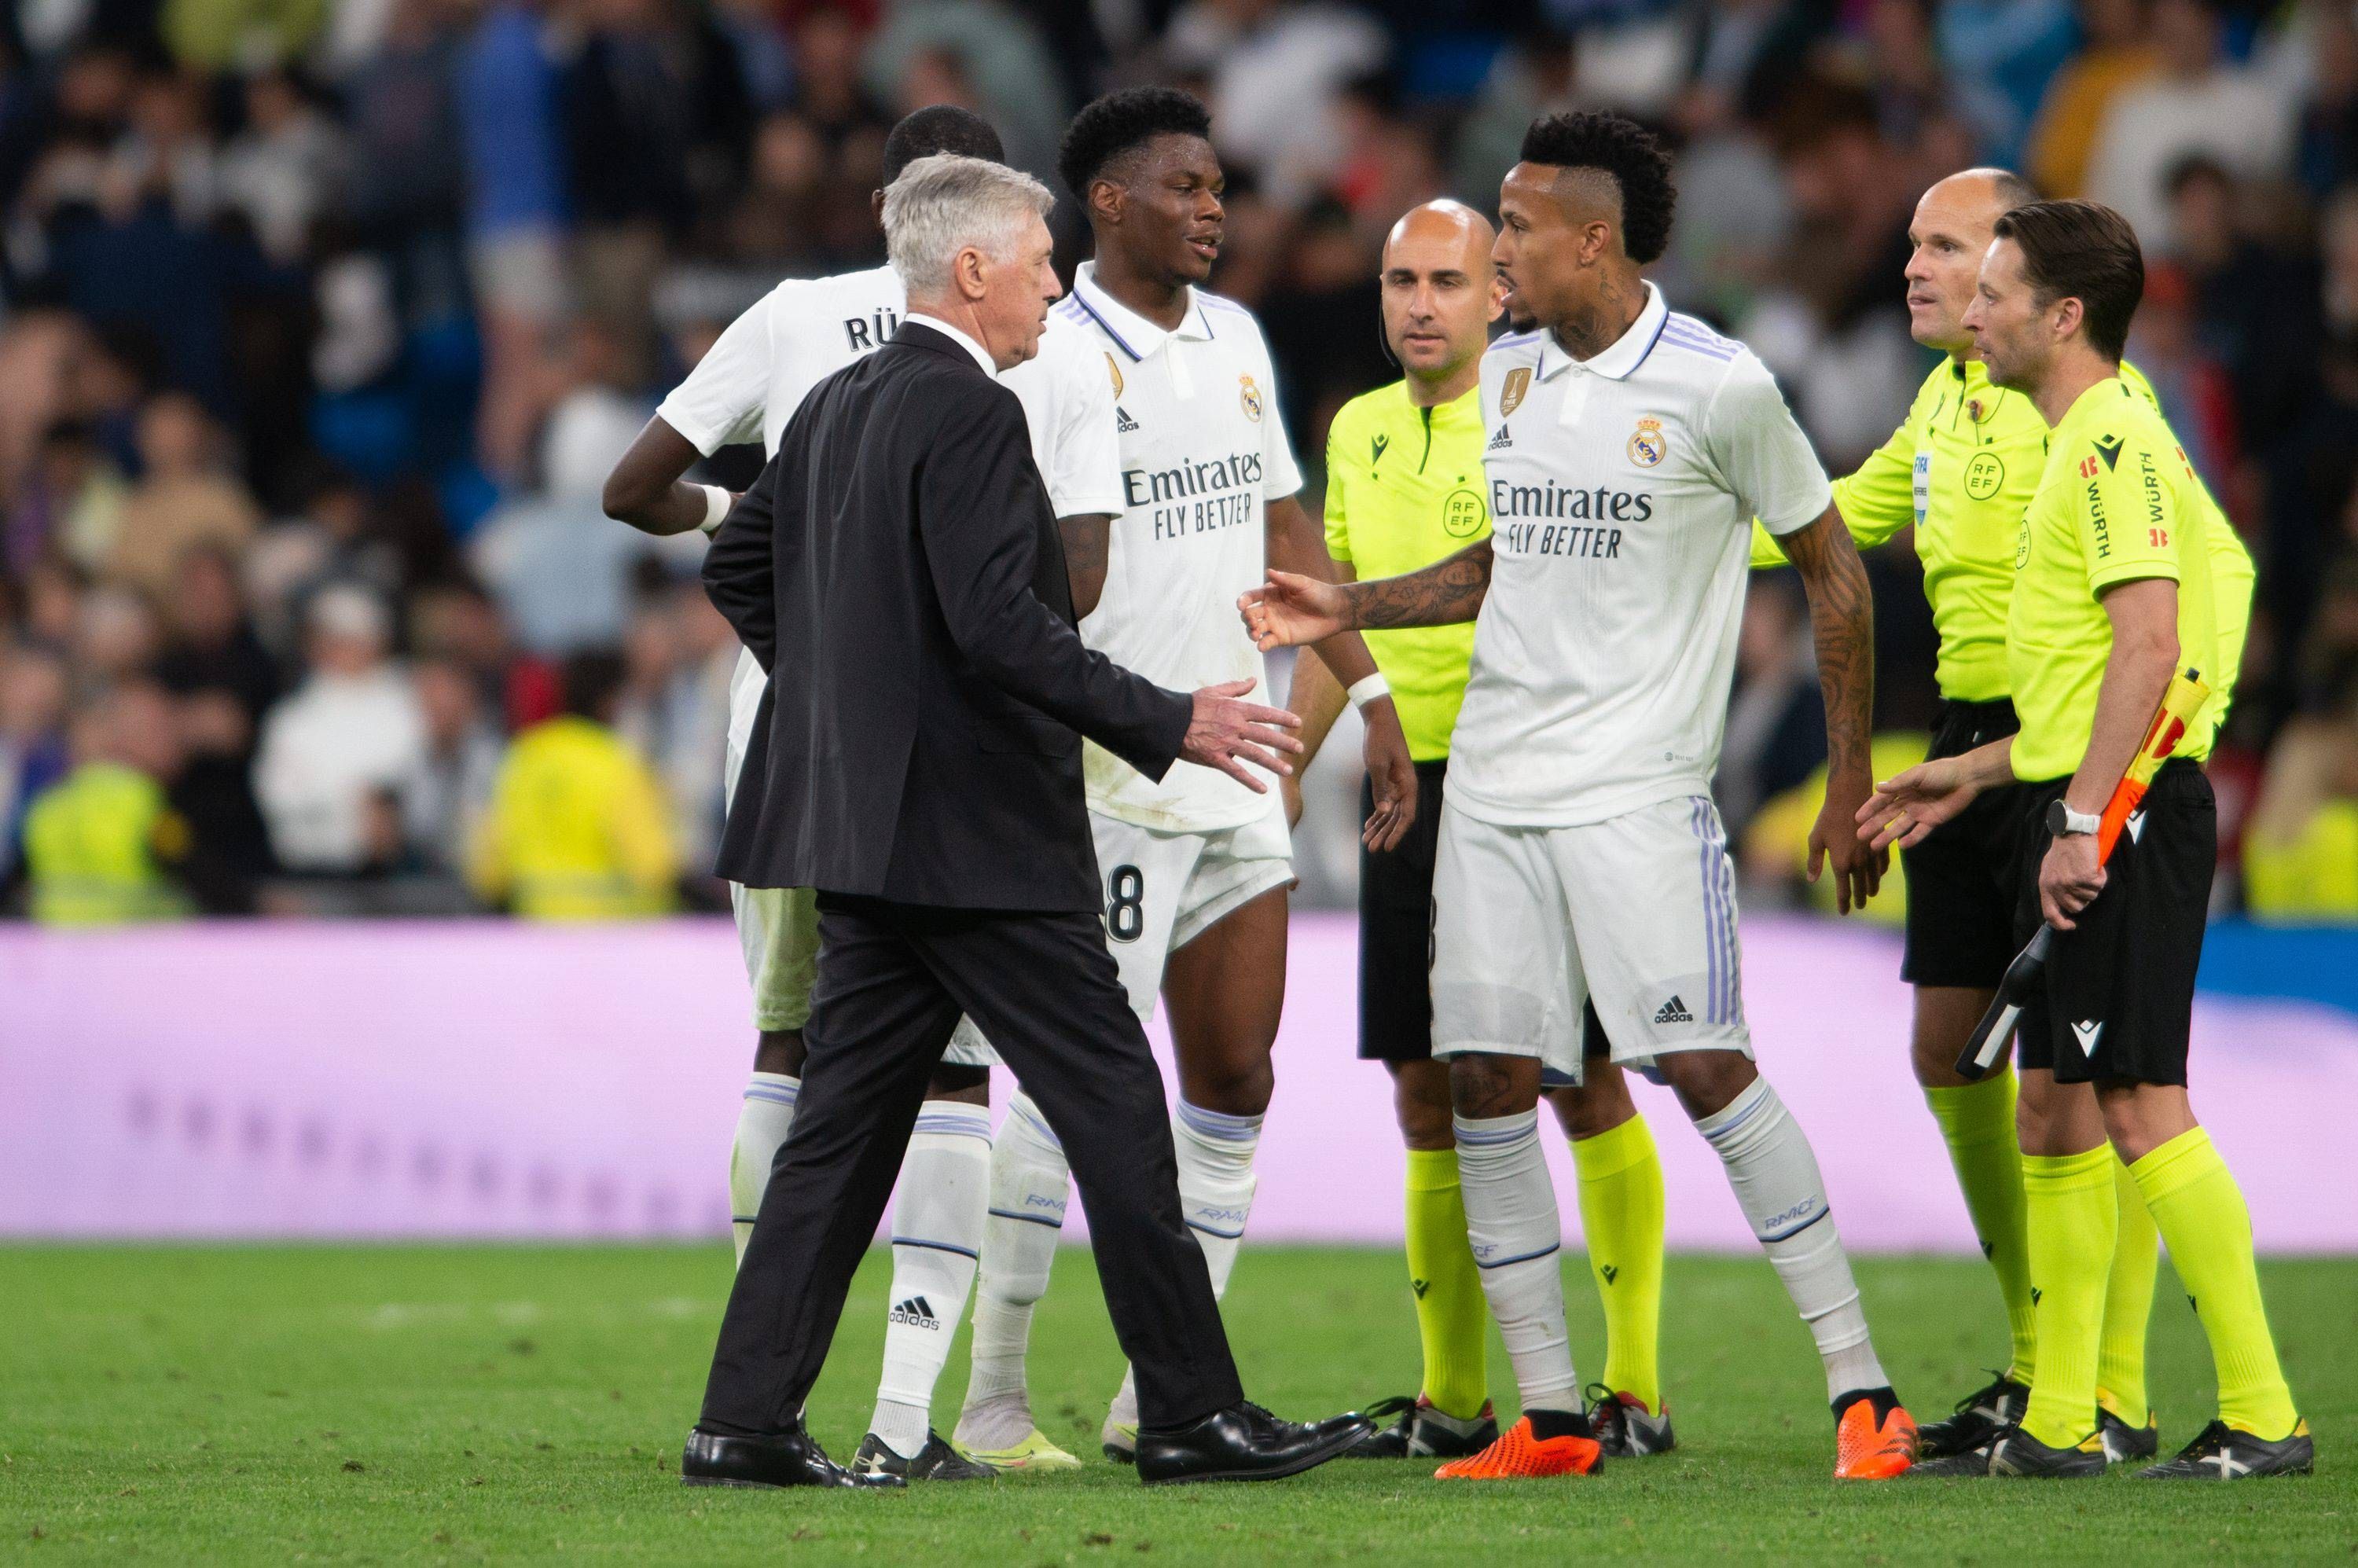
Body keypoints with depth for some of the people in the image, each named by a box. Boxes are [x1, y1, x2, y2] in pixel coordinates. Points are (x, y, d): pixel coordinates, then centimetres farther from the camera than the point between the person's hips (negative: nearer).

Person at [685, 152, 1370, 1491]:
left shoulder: (837, 408, 13)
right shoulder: (970, 416, -15)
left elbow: (737, 567, 22)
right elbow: (1002, 626, -23)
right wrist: (1169, 724, -19)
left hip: (862, 823, 9)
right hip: (976, 838, -9)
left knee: (848, 1124, 9)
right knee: (1114, 1106, -1)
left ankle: (747, 1420, 5)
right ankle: (1195, 1414, 3)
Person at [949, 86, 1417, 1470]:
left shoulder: (1236, 338, 12)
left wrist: (1368, 692, 17)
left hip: (1236, 765, 8)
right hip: (1111, 780, -8)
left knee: (1236, 1075, 5)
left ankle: (1162, 1394, 12)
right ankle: (993, 1398, 2)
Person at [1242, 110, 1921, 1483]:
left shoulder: (1717, 385, -9)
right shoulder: (1507, 376, 10)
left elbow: (1834, 571, 0)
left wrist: (1850, 784, 0)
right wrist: (1348, 609, 13)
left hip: (1639, 789, -6)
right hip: (1492, 787, 6)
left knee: (1703, 1066, -15)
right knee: (1485, 1083, 1)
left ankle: (1861, 1387, -9)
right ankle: (1550, 1416, 7)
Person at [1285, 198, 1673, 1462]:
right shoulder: (1359, 432, 14)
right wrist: (1285, 770, 20)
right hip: (1406, 784, 6)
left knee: (1581, 1083, -4)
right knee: (1426, 1089, 7)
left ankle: (1634, 1386, 1)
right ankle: (1452, 1396, 12)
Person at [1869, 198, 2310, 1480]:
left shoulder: (2116, 443, -13)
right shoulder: (2082, 446, 19)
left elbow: (2149, 645, -22)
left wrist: (2084, 820, -25)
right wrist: (1969, 776, 28)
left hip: (2124, 812, -11)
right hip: (2083, 809, 11)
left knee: (2140, 1105, -12)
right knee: (2057, 1114, 11)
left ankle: (2262, 1416, -11)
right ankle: (2057, 1424, 15)